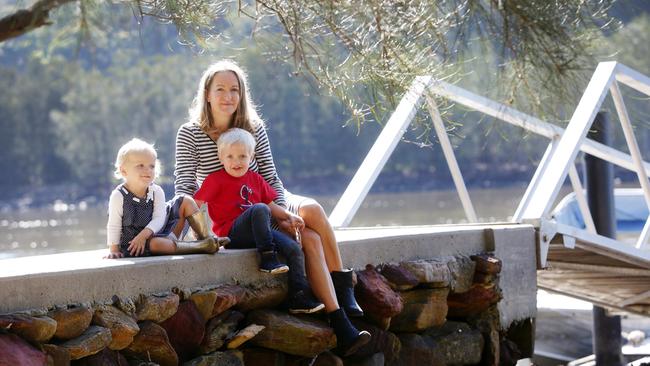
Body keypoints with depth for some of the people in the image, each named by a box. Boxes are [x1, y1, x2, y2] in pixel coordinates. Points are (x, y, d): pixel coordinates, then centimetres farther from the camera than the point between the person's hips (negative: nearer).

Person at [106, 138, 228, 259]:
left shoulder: (156, 192, -7)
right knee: (155, 243, -42)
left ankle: (207, 237, -10)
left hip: (159, 229, 6)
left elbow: (158, 219, -15)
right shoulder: (118, 196, -16)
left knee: (186, 202, 2)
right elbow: (114, 226, -10)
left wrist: (144, 234, -30)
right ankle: (201, 247, -39)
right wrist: (114, 250, -14)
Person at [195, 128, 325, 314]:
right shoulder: (216, 180, 1)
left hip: (257, 232, 6)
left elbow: (271, 205, 21)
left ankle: (299, 299, -10)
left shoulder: (255, 179, 18)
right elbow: (196, 203, -3)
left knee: (294, 249, -13)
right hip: (230, 234, -6)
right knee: (259, 209, -33)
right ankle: (267, 258, -28)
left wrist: (289, 216, 5)